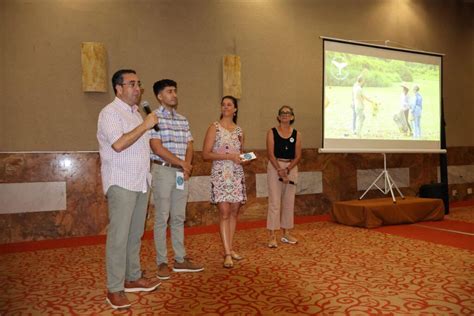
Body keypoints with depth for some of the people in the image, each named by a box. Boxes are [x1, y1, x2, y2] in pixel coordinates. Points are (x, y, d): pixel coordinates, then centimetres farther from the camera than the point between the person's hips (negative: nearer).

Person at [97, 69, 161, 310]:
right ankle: (114, 289, 3)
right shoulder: (110, 112, -9)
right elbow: (118, 144, -22)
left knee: (135, 233, 13)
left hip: (140, 181, 8)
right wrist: (145, 126, -16)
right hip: (121, 183, -8)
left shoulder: (135, 112, 18)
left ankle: (133, 278, 24)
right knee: (119, 235, -5)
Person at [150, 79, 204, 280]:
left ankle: (180, 260, 19)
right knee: (162, 218, 0)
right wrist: (182, 163, -9)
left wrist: (187, 165, -6)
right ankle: (162, 262, 10)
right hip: (163, 171, -6)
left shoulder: (183, 120, 14)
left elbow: (189, 146, 13)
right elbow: (157, 148, -14)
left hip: (181, 173, 6)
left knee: (179, 217, 10)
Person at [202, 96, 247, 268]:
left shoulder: (239, 130, 13)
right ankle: (227, 253, -4)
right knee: (224, 212, -8)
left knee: (234, 212, 7)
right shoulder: (214, 127, -2)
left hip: (237, 175, 5)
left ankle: (229, 248, 18)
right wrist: (229, 156, -17)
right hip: (220, 174, -5)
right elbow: (206, 154, -8)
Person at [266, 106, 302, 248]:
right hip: (275, 167, -3)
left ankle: (286, 233, 21)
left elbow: (298, 156, 1)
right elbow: (271, 154, -8)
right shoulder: (272, 132, -1)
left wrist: (287, 169, -13)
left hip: (291, 168, 4)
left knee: (289, 202, 9)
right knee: (274, 201, -5)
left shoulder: (296, 134, 7)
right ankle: (273, 236, -1)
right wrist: (280, 170, -17)